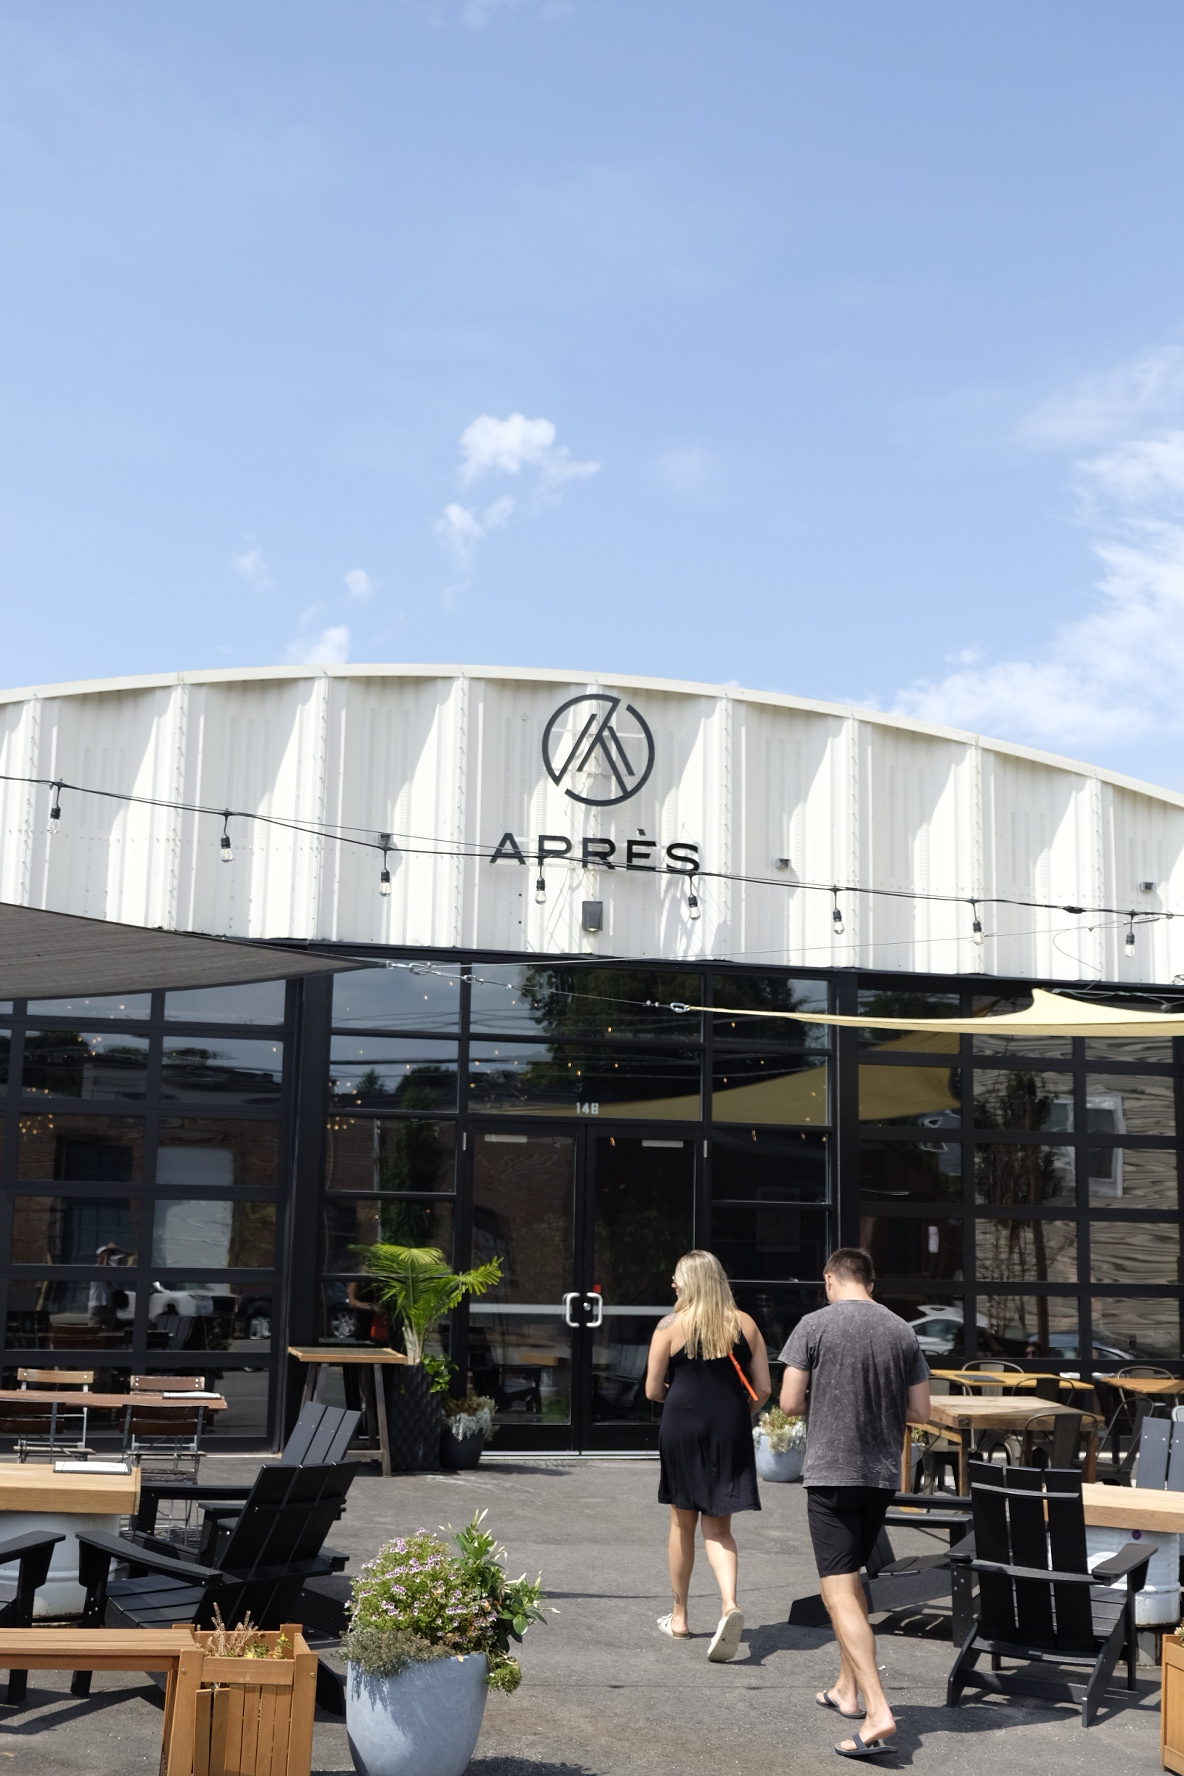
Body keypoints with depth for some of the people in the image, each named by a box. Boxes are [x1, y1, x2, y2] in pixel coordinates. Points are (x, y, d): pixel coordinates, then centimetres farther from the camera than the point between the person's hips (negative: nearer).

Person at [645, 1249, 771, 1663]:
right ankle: (729, 1603, -16)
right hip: (730, 1433, 2)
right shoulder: (745, 1324, 4)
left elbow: (653, 1390, 0)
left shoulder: (671, 1327, -3)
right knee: (718, 1526, 8)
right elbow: (762, 1389, 3)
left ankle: (679, 1616, 25)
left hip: (682, 1428, -2)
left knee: (682, 1522, 13)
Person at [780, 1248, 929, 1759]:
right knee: (851, 1575, 24)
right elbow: (920, 1412, 5)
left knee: (839, 1592, -5)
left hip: (831, 1473, -5)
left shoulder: (815, 1325, -8)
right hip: (882, 1473, 5)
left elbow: (789, 1402, -8)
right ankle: (847, 1689, 34)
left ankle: (877, 1714, -16)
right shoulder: (903, 1332, 2)